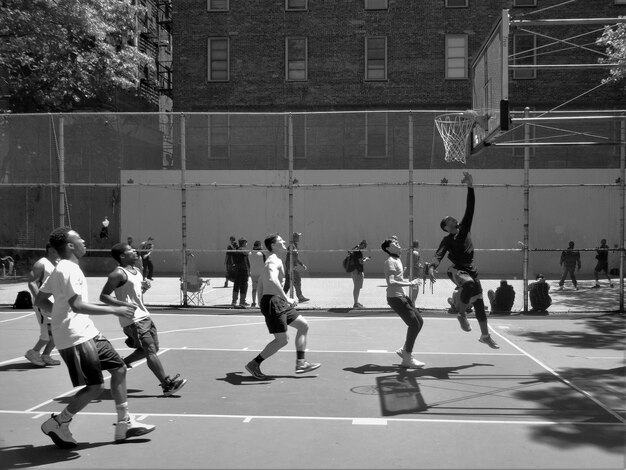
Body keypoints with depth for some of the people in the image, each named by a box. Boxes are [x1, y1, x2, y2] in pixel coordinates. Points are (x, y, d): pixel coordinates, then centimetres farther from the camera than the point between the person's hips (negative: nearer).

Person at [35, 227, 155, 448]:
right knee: (95, 386, -8)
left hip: (87, 332, 11)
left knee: (119, 367, 10)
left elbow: (40, 300, 20)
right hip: (76, 338, -10)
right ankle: (57, 424, 9)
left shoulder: (60, 270, 14)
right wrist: (113, 310, -22)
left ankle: (124, 424, 17)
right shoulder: (68, 270, -17)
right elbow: (77, 305, -27)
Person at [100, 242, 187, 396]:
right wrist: (123, 304, -25)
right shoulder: (118, 274, -13)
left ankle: (123, 363, 30)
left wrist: (145, 287, 4)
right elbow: (103, 296, -14)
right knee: (150, 351, -10)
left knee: (154, 348, 13)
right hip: (133, 319, -9)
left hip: (144, 315, 9)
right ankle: (167, 385, -8)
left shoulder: (136, 270, 14)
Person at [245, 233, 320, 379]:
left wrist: (261, 302, 30)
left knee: (303, 325, 12)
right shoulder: (274, 261, -14)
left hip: (279, 303, 11)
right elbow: (272, 279, -33)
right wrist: (287, 298, -34)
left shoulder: (272, 260, 20)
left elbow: (261, 281, 29)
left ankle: (300, 363, 14)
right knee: (282, 340, -9)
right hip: (272, 302, -11)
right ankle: (254, 364, 2)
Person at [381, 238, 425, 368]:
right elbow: (391, 282, -25)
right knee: (414, 324, -11)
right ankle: (407, 359, -4)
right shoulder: (390, 261, -14)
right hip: (395, 298, -10)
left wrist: (410, 282, 11)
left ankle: (404, 350, 21)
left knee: (419, 321, 11)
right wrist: (410, 284, -24)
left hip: (402, 296, 10)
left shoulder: (397, 260, 15)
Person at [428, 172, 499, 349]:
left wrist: (470, 187, -9)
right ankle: (461, 313, -17)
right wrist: (432, 266, -43)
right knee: (470, 284, -39)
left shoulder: (464, 228, 5)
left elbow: (470, 209, -1)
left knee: (479, 303, 10)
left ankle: (485, 336, 22)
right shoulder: (447, 240, -7)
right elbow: (439, 254, -23)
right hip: (457, 270, -6)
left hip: (471, 269, 6)